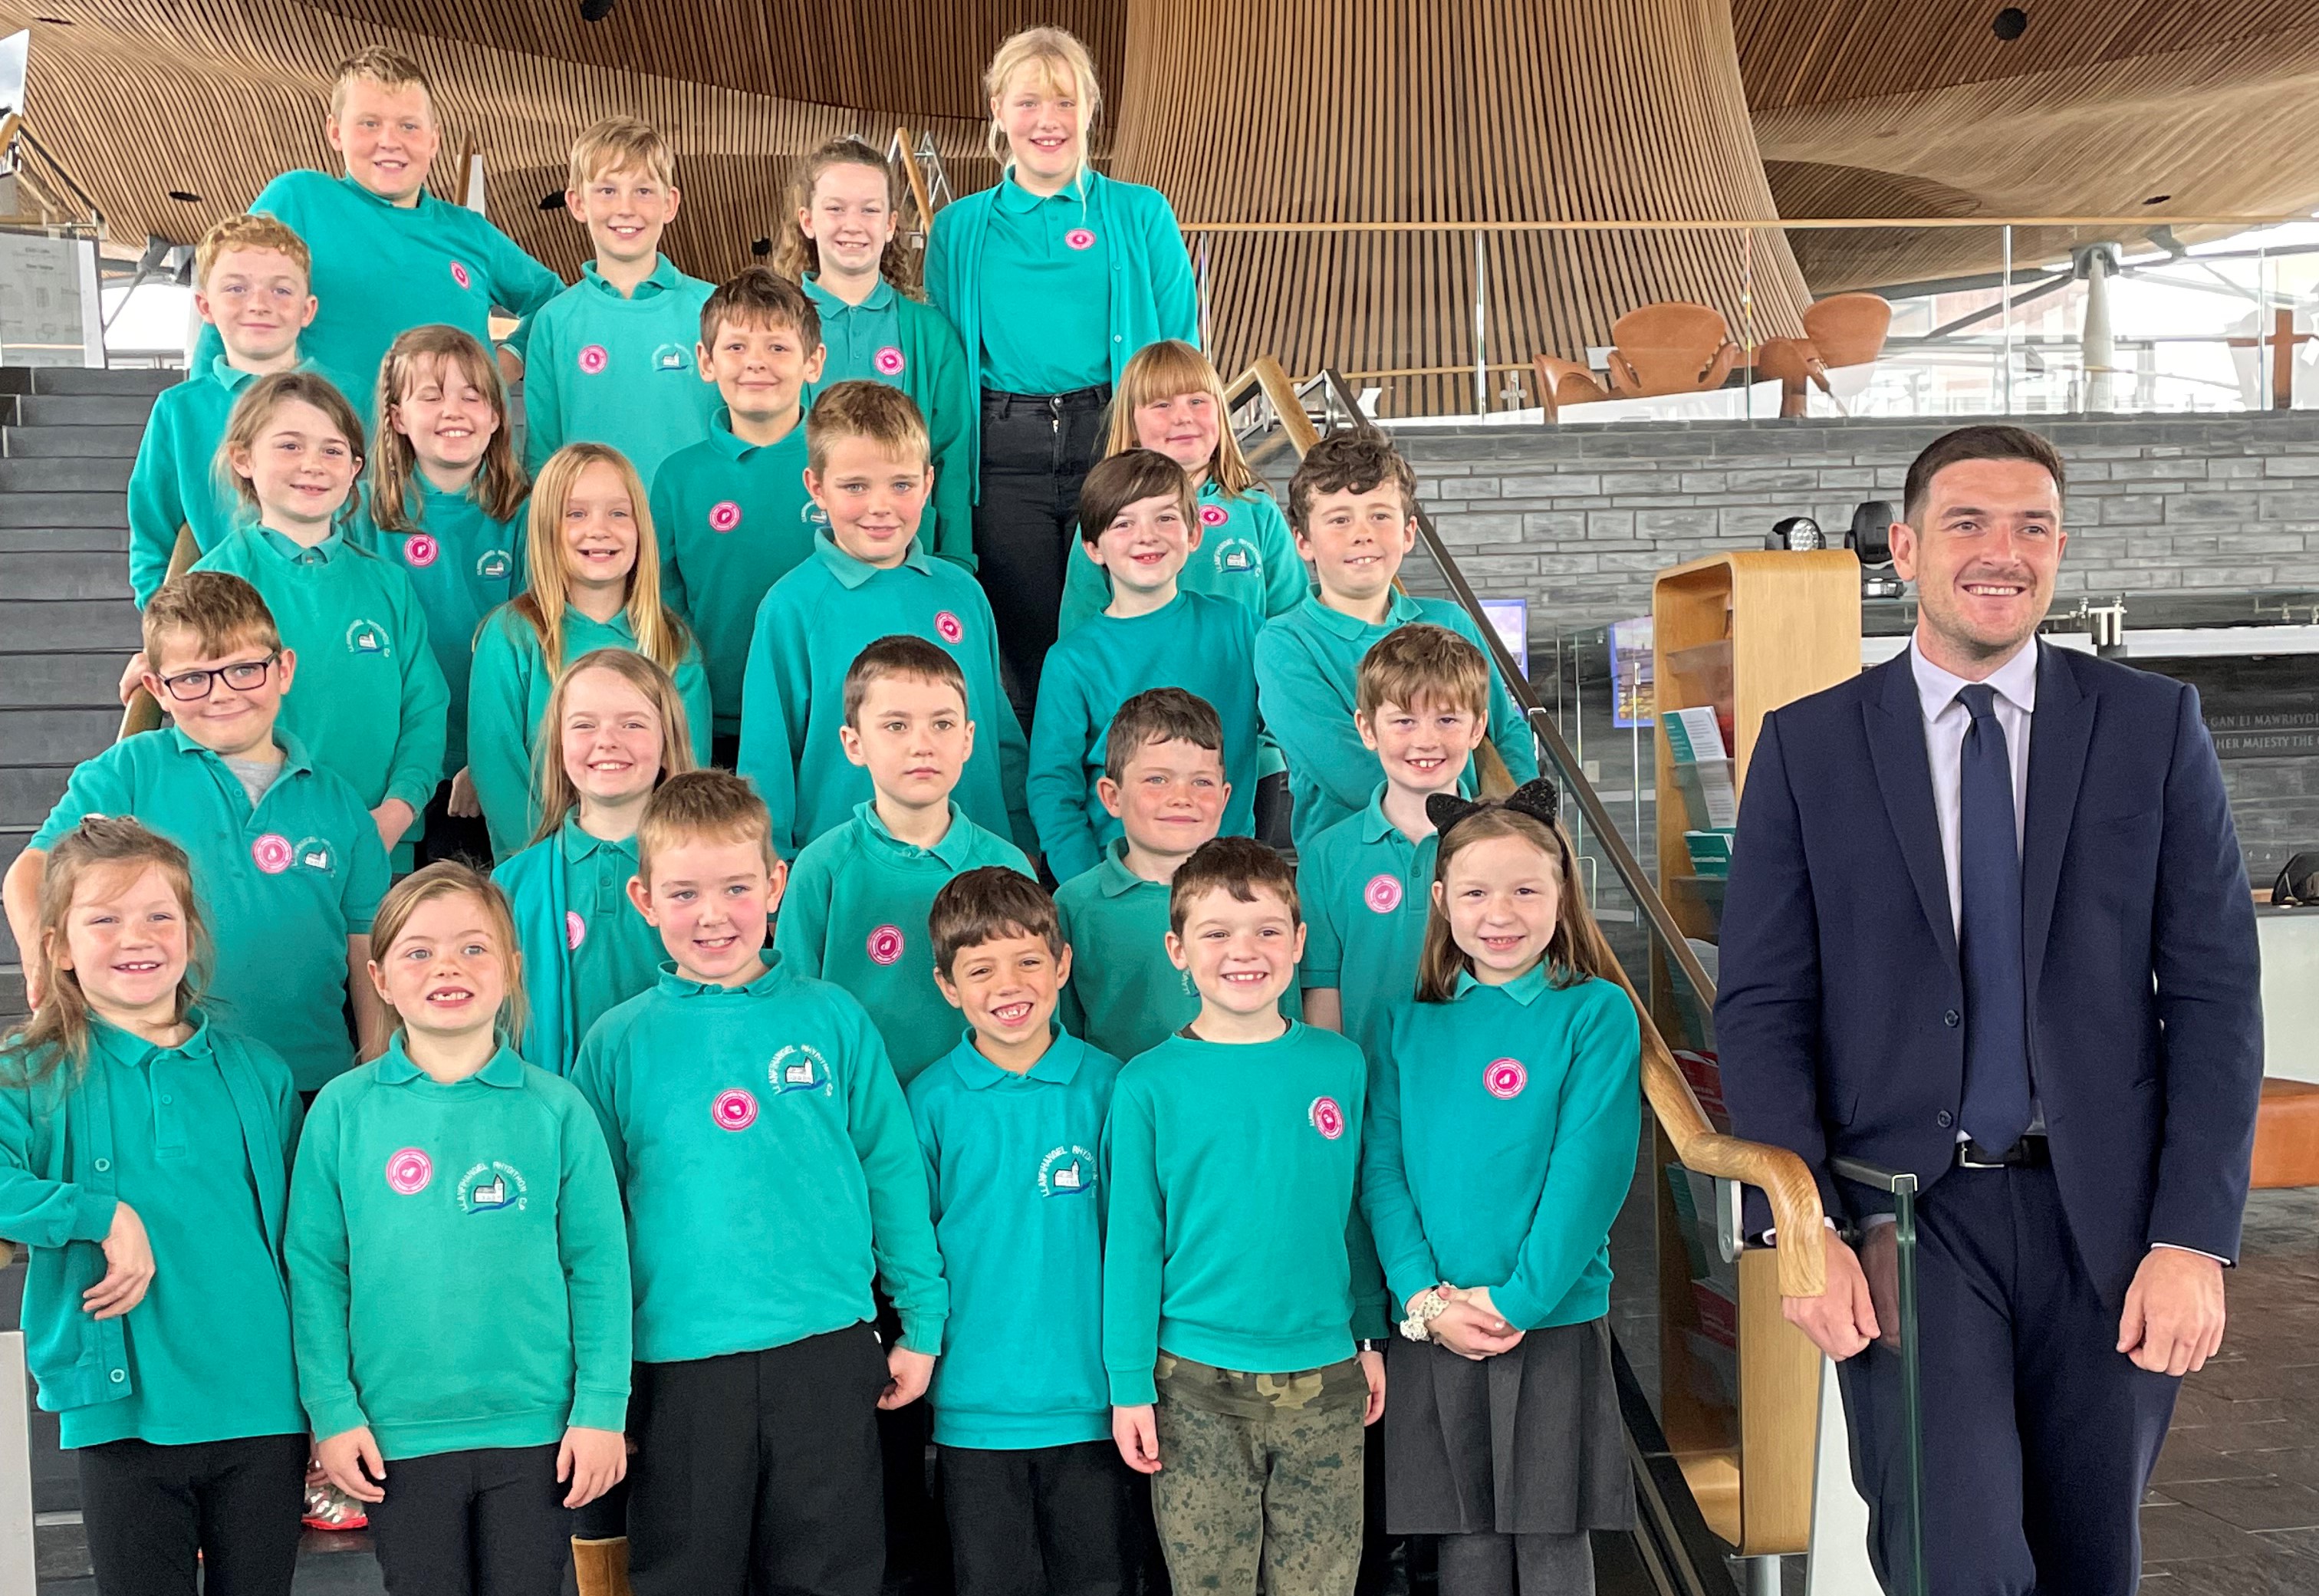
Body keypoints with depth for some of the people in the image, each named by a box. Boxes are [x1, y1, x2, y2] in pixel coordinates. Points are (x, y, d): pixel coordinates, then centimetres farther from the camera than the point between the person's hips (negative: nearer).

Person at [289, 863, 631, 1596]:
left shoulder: (556, 1110, -4)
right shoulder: (343, 1111, -2)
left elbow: (599, 1268, -2)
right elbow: (315, 1271, 1)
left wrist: (601, 1409, -5)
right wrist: (331, 1410, -3)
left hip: (535, 1432, 0)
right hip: (398, 1437, 1)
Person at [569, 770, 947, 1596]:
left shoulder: (833, 1019, 1)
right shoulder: (617, 1044, 2)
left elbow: (893, 1173, 5)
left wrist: (921, 1325, 5)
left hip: (827, 1350, 0)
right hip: (678, 1364, 0)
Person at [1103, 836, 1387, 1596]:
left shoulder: (1340, 1065, 2)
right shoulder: (1148, 1084, -5)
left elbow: (1358, 1208, 10)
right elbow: (1131, 1242, -3)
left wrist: (1370, 1337, 11)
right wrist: (1129, 1385, -3)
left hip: (1325, 1381, 2)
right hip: (1196, 1388, -2)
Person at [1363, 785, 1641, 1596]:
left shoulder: (1596, 1013, -3)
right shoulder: (1410, 1023, 7)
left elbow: (1591, 1167, -10)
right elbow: (1381, 1166, 2)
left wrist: (1518, 1298, -15)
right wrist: (1425, 1297, -10)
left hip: (1555, 1319, -2)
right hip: (1431, 1330, 3)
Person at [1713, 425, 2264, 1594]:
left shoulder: (2154, 728, 3)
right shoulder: (1807, 745, 1)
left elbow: (2214, 991, 0)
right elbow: (1762, 1005, -1)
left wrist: (2194, 1237, -8)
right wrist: (1805, 1229, -10)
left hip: (2105, 1215, 2)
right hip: (1907, 1214, -1)